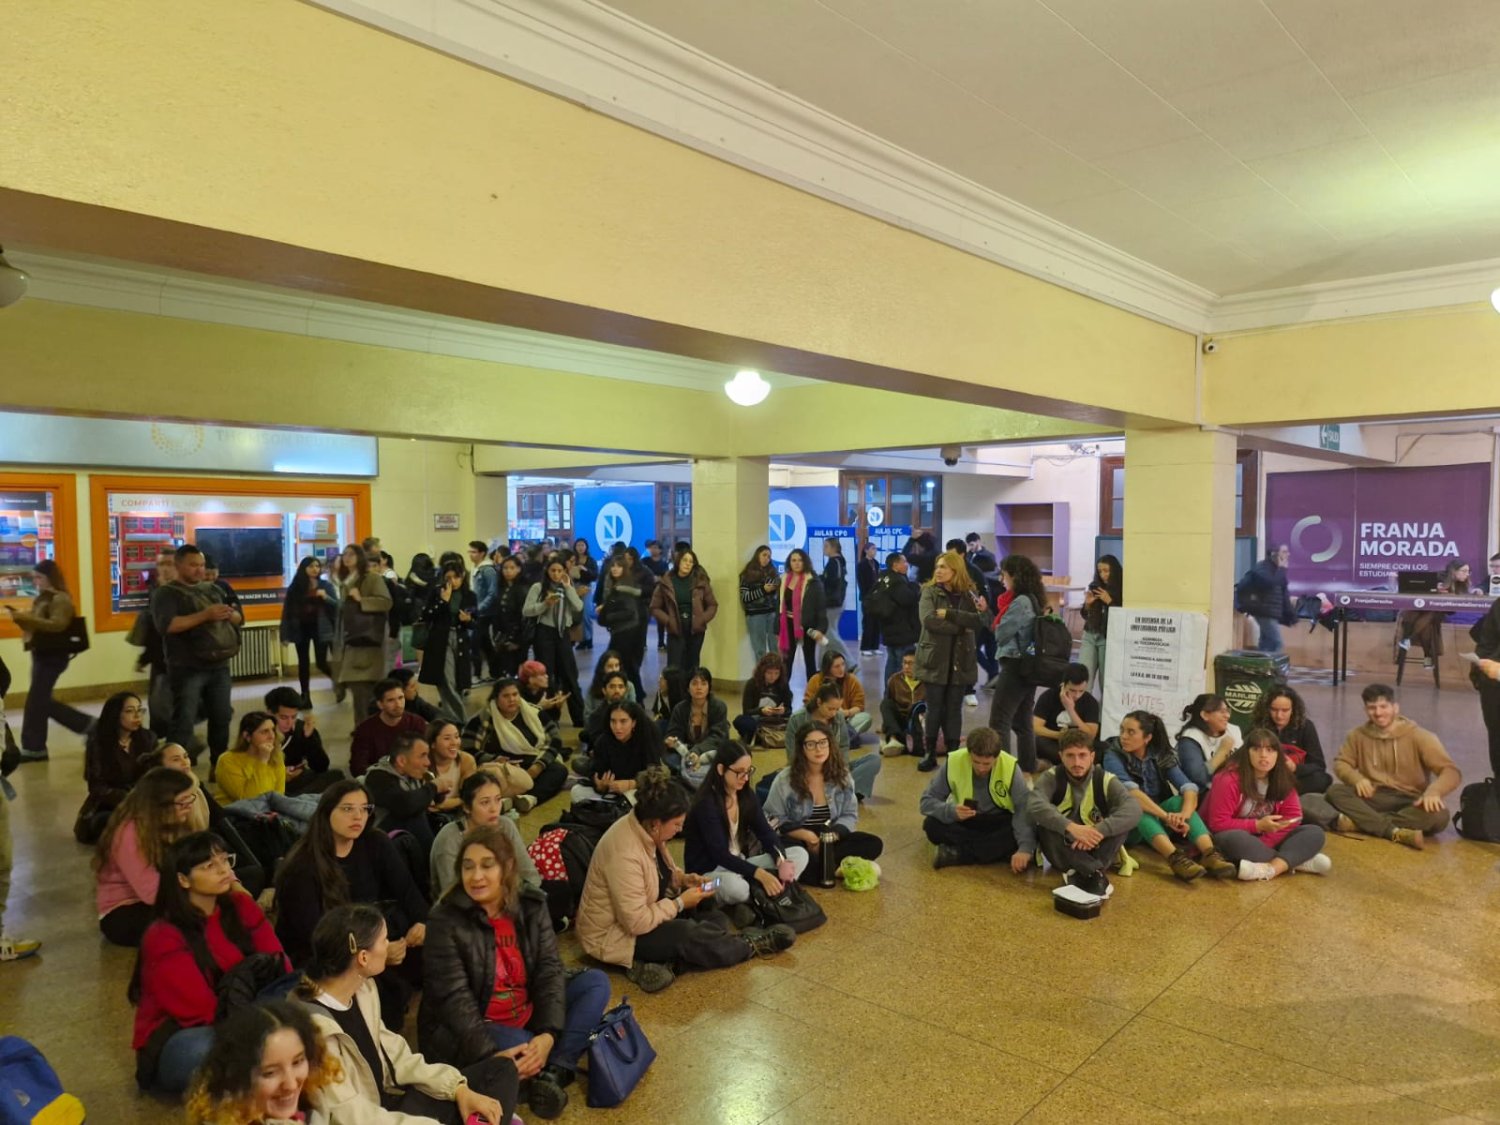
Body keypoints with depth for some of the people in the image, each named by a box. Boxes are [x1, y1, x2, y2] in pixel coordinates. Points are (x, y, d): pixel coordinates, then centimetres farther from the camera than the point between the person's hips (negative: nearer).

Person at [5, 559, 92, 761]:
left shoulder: (61, 599, -12)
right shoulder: (42, 598, 15)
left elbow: (57, 625, -24)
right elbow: (37, 625, 19)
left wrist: (27, 617, -29)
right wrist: (20, 617, 0)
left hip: (52, 656, -10)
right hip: (41, 654, 10)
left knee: (35, 701, -6)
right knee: (42, 701, 11)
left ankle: (32, 748, 2)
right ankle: (88, 725, 15)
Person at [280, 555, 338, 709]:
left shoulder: (326, 585, 1)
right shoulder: (294, 588, 3)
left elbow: (337, 606, -2)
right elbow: (287, 612, 2)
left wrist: (325, 597, -22)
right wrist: (285, 634, -2)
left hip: (320, 628, -2)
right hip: (301, 629, 2)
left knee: (321, 662, -6)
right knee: (303, 662, 6)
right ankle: (305, 697, 13)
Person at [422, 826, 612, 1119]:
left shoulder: (532, 905, -4)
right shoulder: (446, 920, -17)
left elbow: (550, 970, -9)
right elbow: (454, 998, -22)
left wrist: (548, 1034, -25)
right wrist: (491, 1055, -33)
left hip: (528, 1014, 6)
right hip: (470, 1030, -5)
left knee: (596, 982, -12)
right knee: (523, 1047, -36)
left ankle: (555, 1071, -22)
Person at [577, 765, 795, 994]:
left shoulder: (644, 828, -6)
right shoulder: (625, 854, -34)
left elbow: (662, 870, 16)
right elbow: (637, 924, -31)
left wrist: (685, 878, -4)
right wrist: (680, 903, -20)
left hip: (639, 915, 10)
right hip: (613, 934, -10)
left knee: (716, 918, -1)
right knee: (687, 935, -26)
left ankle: (662, 961, -18)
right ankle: (750, 946, -3)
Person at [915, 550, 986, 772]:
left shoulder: (969, 594, 4)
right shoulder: (930, 592, -1)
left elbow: (979, 622, -11)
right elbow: (929, 620, -17)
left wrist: (949, 614, -18)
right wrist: (961, 626, -15)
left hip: (960, 660, 1)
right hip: (934, 659, -1)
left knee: (954, 709, 8)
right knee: (934, 709, 4)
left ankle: (953, 753, 17)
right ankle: (930, 753, 15)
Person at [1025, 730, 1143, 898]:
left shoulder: (1105, 780, -8)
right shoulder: (1051, 778, -10)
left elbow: (1133, 810, -25)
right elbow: (1034, 806, -30)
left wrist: (1099, 830, -39)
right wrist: (1071, 827, -44)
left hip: (1095, 848, 1)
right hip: (1063, 851, -1)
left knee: (1122, 820, -24)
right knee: (1044, 824, -31)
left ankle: (1080, 874, -32)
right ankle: (1095, 872, -35)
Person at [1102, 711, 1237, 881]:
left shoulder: (1161, 755, -3)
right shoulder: (1113, 755, -14)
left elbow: (1189, 788, -18)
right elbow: (1129, 791, -31)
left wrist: (1184, 815, -38)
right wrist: (1166, 816, -42)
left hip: (1157, 820, 4)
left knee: (1179, 801, -23)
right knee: (1137, 806, -34)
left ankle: (1209, 855, -41)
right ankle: (1175, 858, -54)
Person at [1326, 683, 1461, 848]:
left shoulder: (1419, 737, -7)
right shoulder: (1359, 735, 4)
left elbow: (1451, 772, -13)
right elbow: (1340, 763, 10)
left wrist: (1433, 791, -37)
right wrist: (1357, 779, -15)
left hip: (1410, 802, -2)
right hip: (1374, 799, 2)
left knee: (1438, 815, -35)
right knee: (1335, 791, -26)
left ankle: (1360, 821, -34)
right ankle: (1396, 832, -39)